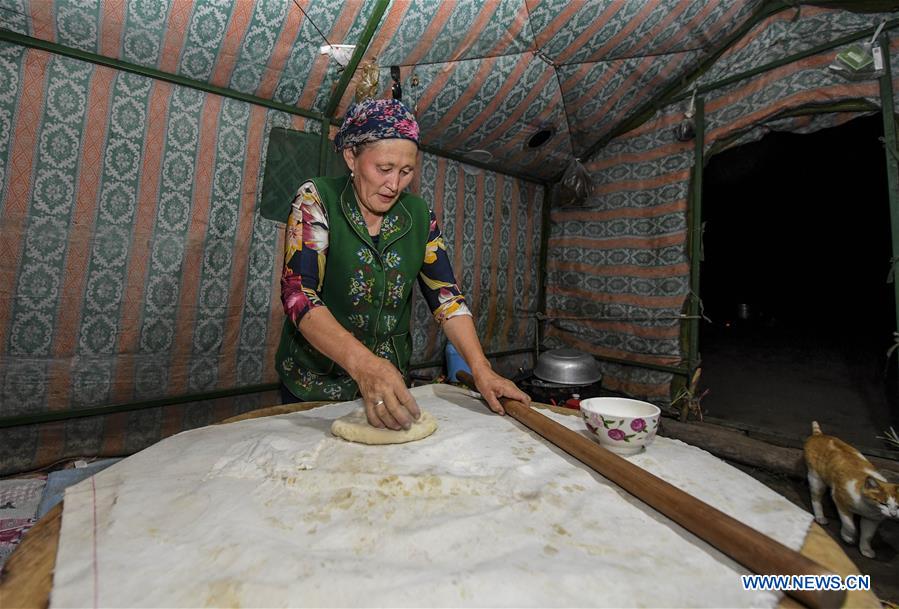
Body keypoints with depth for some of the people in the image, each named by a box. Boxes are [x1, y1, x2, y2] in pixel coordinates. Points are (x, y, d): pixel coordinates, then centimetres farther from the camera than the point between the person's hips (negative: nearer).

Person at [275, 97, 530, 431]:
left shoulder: (419, 214, -3)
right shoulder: (316, 199, -14)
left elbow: (446, 295, -6)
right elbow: (298, 294, -25)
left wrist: (481, 370, -18)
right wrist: (363, 363, -40)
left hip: (390, 386, 4)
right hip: (314, 385, -3)